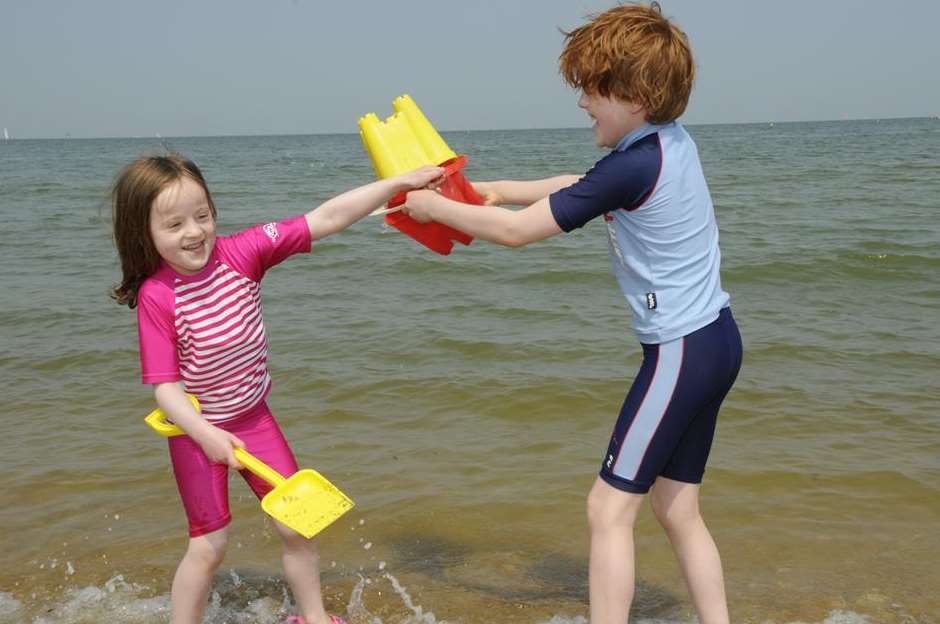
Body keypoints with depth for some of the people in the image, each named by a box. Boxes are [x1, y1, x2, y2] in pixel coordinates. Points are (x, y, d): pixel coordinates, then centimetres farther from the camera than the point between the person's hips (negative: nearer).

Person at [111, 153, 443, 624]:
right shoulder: (156, 295, -21)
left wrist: (400, 182, -24)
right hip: (196, 429, -3)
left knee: (296, 526, 8)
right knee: (208, 546, 4)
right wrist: (206, 436, -35)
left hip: (253, 416, 3)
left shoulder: (242, 253, -14)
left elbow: (325, 220, -19)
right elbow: (165, 386, -20)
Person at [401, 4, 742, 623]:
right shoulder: (672, 142, 7)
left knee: (610, 508, -1)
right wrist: (497, 190, 14)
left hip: (682, 351, -9)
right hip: (715, 340, 9)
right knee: (678, 509, 17)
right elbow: (576, 187, 21)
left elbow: (517, 231, -15)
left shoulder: (632, 167, -20)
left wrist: (434, 207, -3)